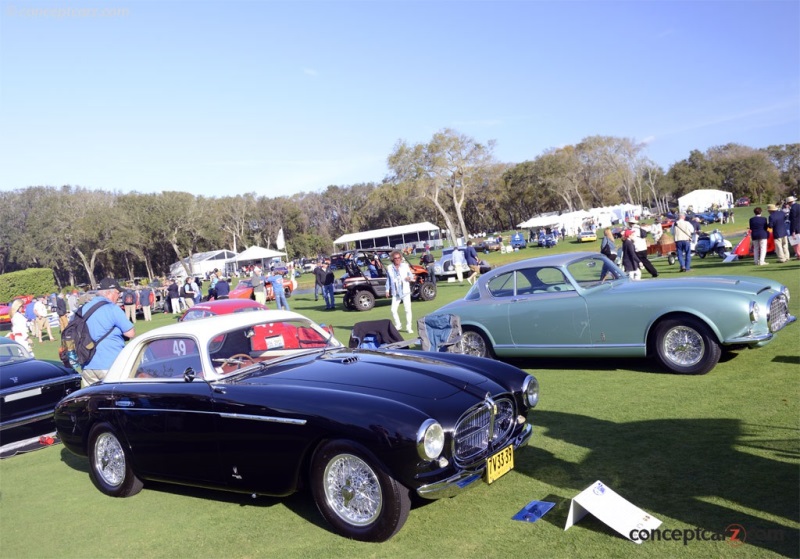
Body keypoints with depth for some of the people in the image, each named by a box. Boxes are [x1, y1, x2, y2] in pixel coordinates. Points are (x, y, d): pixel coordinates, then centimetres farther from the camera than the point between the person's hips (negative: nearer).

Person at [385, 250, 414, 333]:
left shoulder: (405, 266, 3)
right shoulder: (389, 268, 4)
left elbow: (411, 275, 9)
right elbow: (388, 280, 11)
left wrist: (409, 278, -14)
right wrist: (387, 290, 7)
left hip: (405, 292, 0)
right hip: (395, 293, 1)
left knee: (408, 309, -1)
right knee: (393, 310, -6)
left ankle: (408, 327, 10)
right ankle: (397, 325, 15)